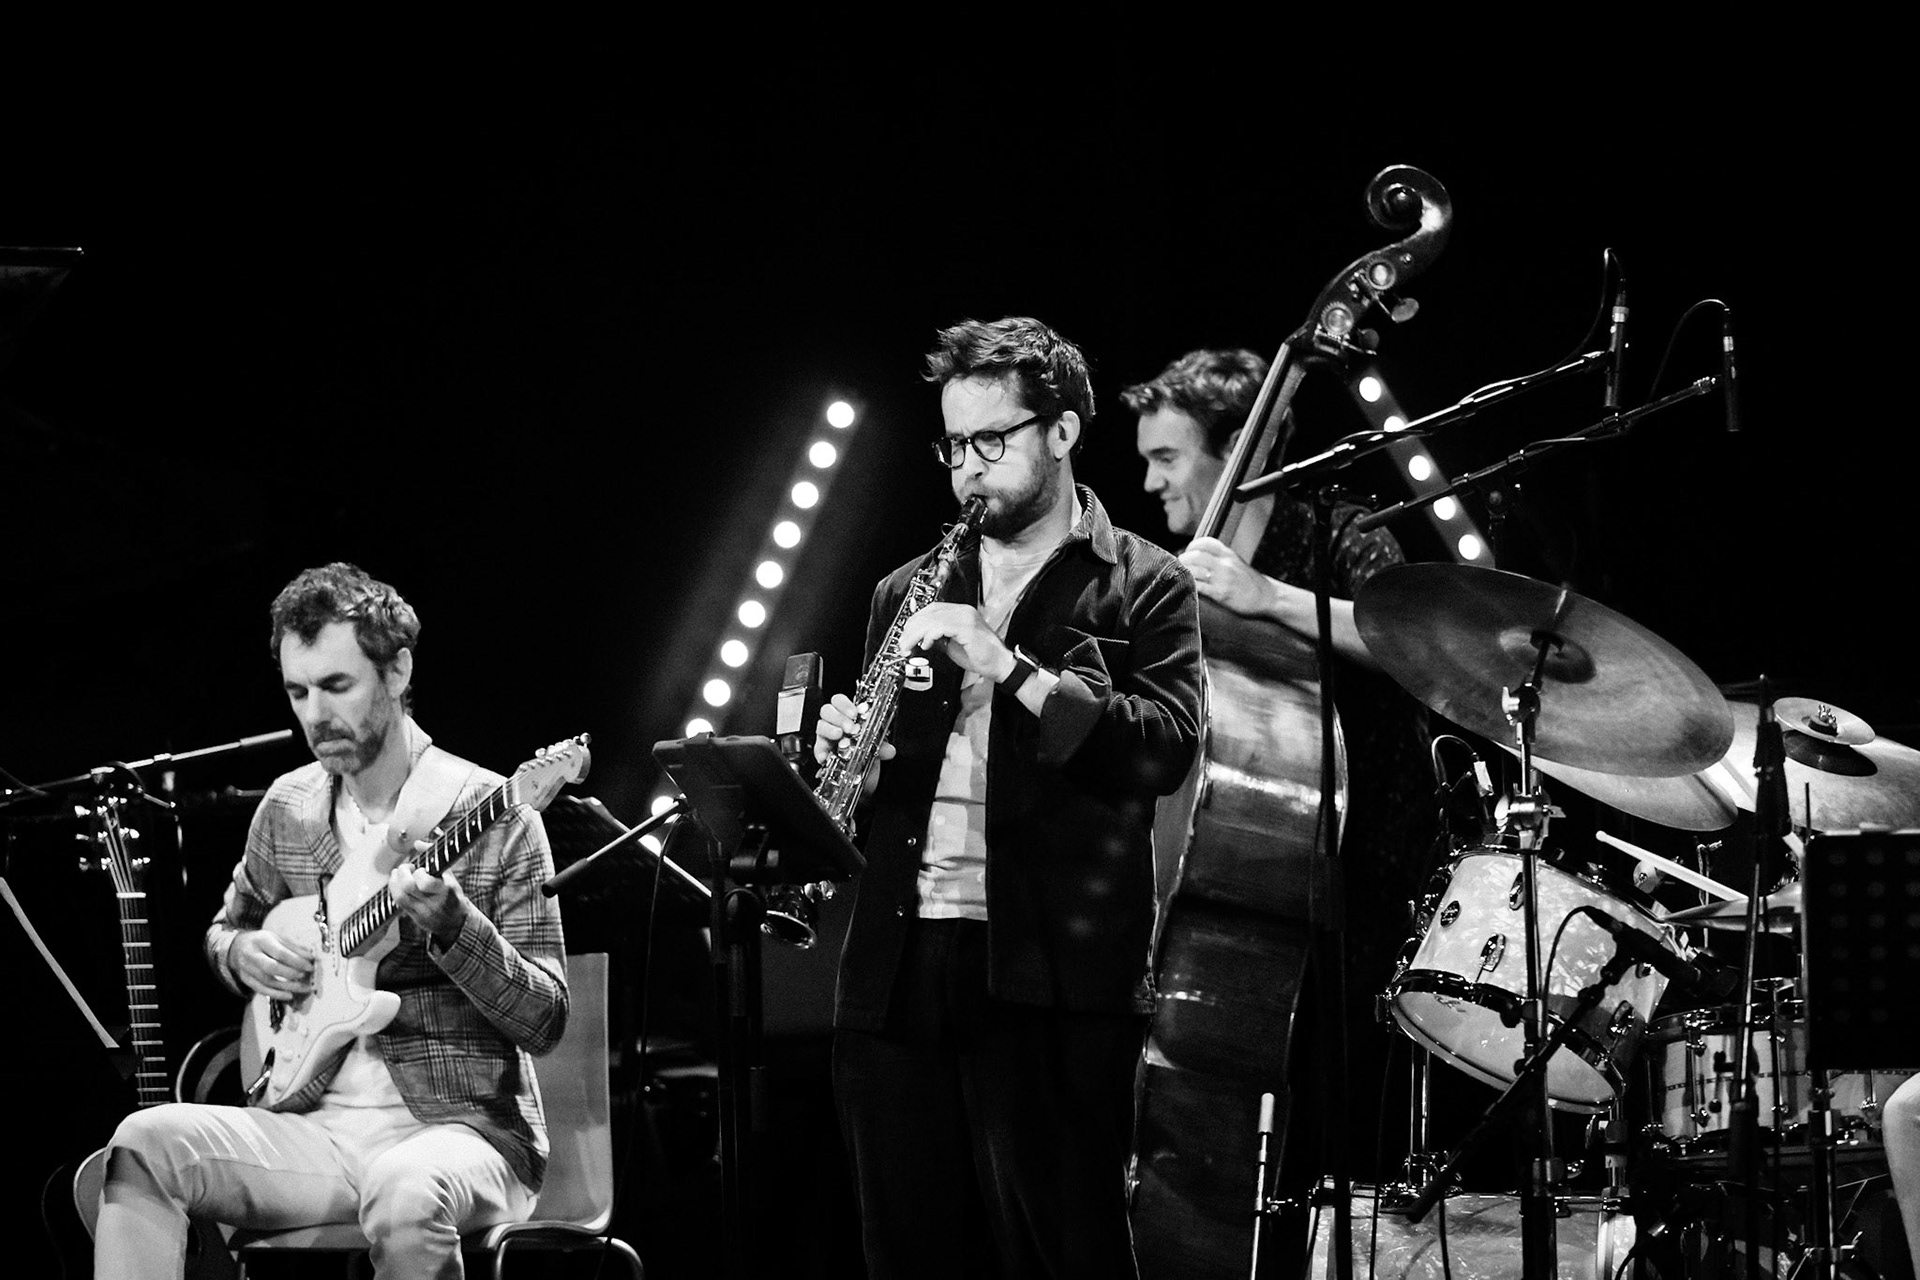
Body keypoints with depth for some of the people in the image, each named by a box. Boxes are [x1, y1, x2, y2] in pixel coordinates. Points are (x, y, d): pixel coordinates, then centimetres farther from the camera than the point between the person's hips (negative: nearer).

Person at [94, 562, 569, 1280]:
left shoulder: (492, 813, -6)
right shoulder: (287, 809, 10)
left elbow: (544, 1021, -7)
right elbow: (224, 930, 29)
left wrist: (452, 926, -24)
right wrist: (244, 953, 4)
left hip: (457, 1123, -5)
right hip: (318, 1127, 5)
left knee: (406, 1194, -40)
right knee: (145, 1144, -21)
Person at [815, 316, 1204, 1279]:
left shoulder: (1143, 586, 5)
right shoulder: (907, 594, 20)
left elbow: (1167, 747, -10)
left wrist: (1010, 667, -17)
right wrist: (841, 753, 0)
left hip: (1050, 971, -5)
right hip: (898, 961, 5)